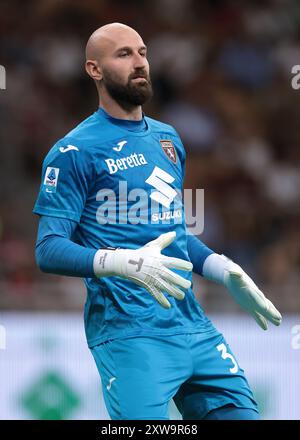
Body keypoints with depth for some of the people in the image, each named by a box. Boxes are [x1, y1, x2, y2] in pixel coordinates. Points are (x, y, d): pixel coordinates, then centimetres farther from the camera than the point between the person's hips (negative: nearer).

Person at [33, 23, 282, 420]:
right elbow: (48, 250, -11)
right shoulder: (75, 152, -4)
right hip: (129, 333, -7)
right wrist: (126, 263, -25)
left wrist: (226, 272, 13)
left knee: (240, 412, 2)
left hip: (194, 324, 7)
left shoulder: (168, 139, 18)